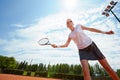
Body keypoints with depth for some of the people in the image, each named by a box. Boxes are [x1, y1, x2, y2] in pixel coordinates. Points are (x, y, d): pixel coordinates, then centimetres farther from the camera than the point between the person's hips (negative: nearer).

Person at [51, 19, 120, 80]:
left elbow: (91, 29, 7)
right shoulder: (70, 35, 11)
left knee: (107, 67, 1)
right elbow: (66, 45, 14)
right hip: (82, 51, 1)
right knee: (86, 71, -19)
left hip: (92, 46, 0)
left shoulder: (79, 26, 6)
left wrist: (105, 32, 4)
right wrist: (57, 46, -1)